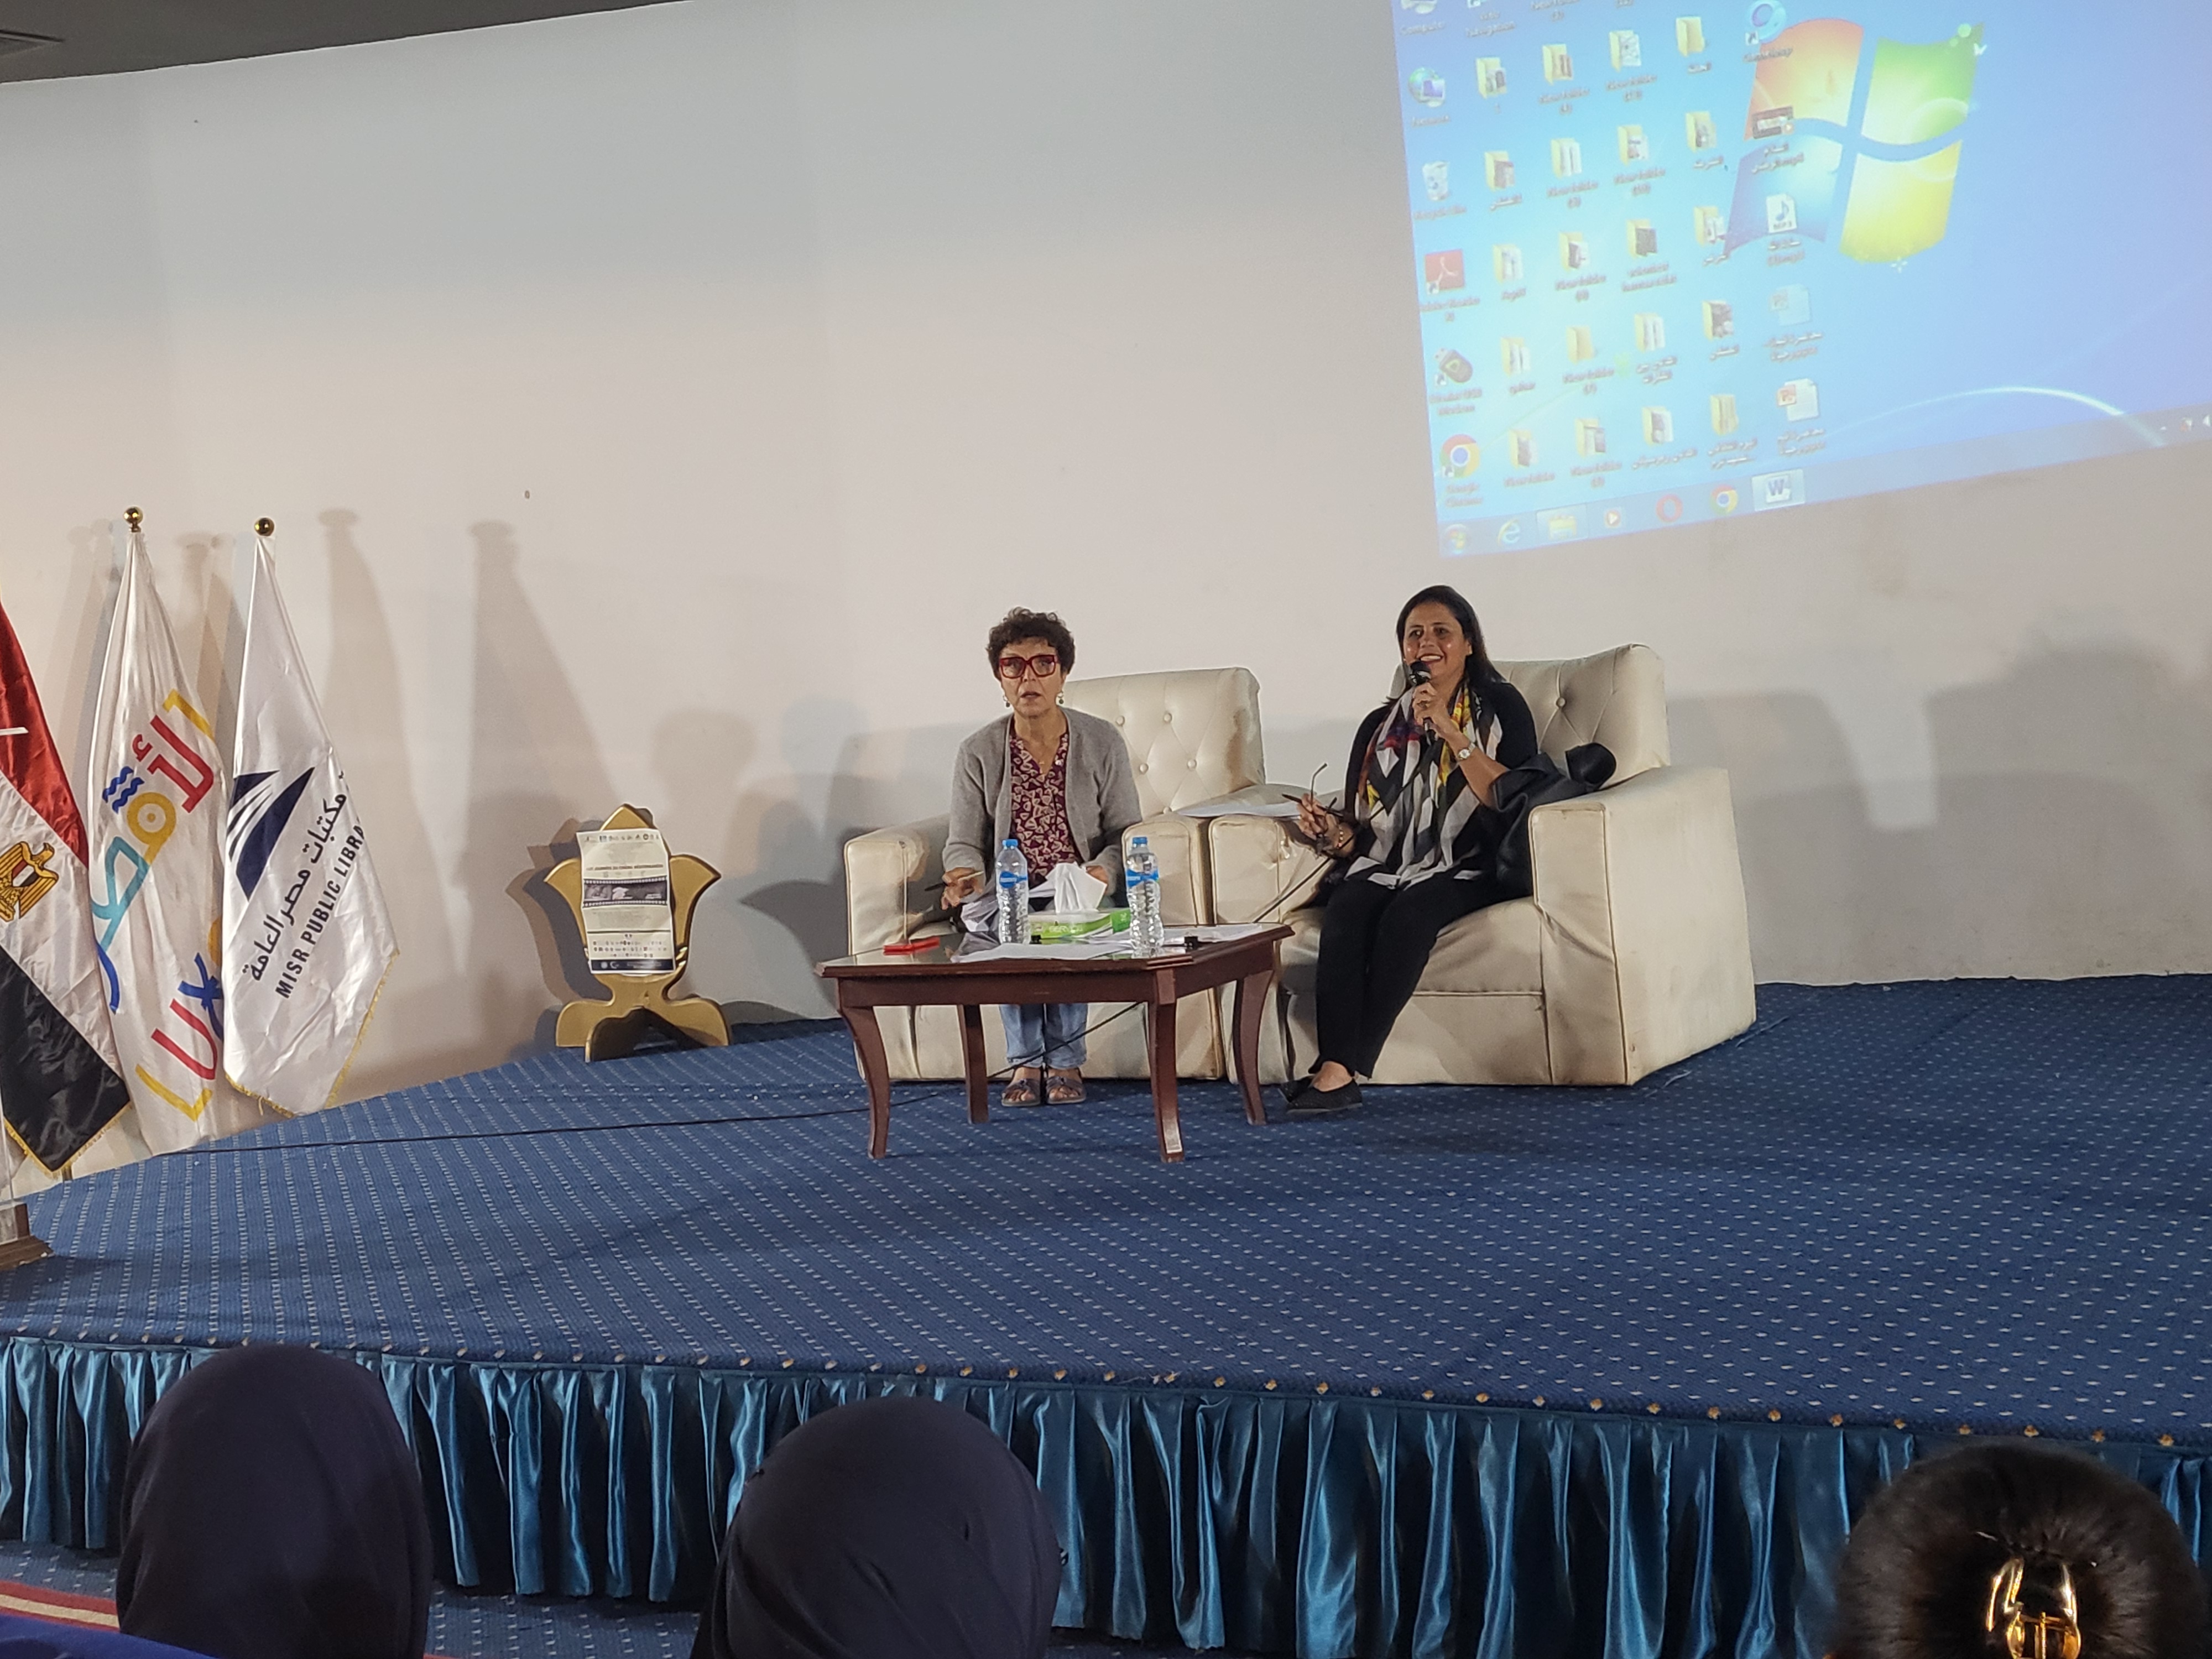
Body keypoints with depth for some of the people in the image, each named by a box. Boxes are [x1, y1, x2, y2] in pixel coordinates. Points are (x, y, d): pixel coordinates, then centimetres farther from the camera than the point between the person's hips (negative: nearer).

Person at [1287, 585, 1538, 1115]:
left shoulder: (1500, 707, 6)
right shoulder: (1381, 727, 16)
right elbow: (1364, 833, 15)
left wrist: (1451, 733, -16)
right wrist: (1332, 832, -8)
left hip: (1470, 867, -4)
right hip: (1390, 866, 4)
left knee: (1410, 911, -34)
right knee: (1345, 911, -30)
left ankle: (1343, 1071, -37)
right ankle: (1336, 1068, -41)